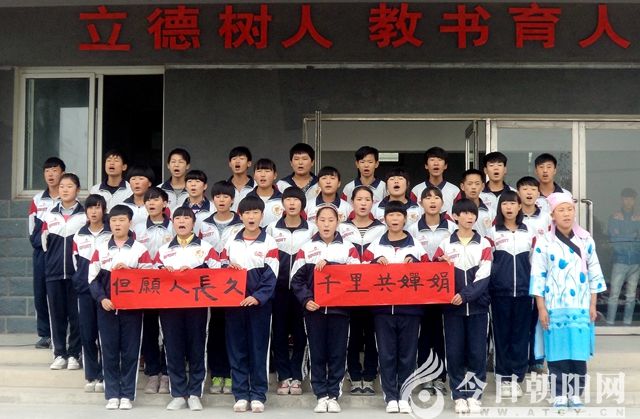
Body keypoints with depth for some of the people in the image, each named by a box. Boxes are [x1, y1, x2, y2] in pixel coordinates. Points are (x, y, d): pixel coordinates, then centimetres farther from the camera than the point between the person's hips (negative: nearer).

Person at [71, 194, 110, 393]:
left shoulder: (112, 234, 0)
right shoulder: (79, 236, 10)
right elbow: (76, 263, 16)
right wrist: (81, 280, 10)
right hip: (85, 289, 3)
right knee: (87, 334, 3)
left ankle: (104, 377, 5)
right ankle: (91, 376, 11)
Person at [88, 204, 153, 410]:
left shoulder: (140, 249, 1)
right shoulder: (101, 249, 7)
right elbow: (93, 278, 4)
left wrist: (128, 270, -14)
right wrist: (102, 298, -10)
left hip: (132, 308, -1)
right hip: (107, 307, 2)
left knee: (130, 352, 2)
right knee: (109, 352, 4)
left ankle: (127, 395, 9)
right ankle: (112, 395, 11)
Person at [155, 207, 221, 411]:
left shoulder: (205, 248, 7)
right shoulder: (164, 250, 16)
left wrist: (194, 271, -15)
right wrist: (163, 271, -11)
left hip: (197, 304, -2)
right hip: (169, 304, 2)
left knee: (196, 347, 1)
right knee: (173, 348, 2)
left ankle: (195, 394, 9)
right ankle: (178, 394, 9)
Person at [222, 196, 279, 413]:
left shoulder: (269, 243, -1)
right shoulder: (231, 242, 9)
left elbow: (271, 276, -7)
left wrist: (257, 297, -19)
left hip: (259, 303, -3)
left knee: (258, 349, 1)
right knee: (236, 349, 5)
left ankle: (258, 395, 8)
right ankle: (241, 394, 11)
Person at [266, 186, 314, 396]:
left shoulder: (312, 229, 4)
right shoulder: (272, 228, 6)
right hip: (279, 286, 1)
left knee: (300, 332, 3)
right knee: (279, 332, 3)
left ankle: (296, 377, 11)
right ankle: (284, 376, 10)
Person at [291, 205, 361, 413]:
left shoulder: (348, 248, 6)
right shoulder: (306, 248, 7)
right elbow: (297, 279, 4)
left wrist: (329, 264, -13)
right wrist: (306, 300, -11)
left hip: (339, 308, 0)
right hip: (314, 309, 0)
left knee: (337, 354, 2)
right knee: (317, 354, 3)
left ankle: (333, 396, 11)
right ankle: (321, 396, 10)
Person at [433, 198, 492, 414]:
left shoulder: (484, 244, 5)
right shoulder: (445, 244, 6)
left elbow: (484, 277, -6)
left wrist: (465, 295, -17)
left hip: (477, 307, 0)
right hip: (452, 307, 0)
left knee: (477, 353, 0)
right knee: (454, 353, 1)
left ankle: (474, 396, 8)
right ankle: (459, 396, 9)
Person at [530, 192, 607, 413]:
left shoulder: (586, 240, 5)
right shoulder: (544, 242, -3)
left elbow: (594, 274, 8)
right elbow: (538, 277, -4)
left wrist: (593, 305, 4)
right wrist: (541, 308, -7)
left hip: (580, 307, 2)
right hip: (555, 307, -2)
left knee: (579, 351, 3)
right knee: (557, 351, 1)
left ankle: (576, 394, 15)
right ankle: (559, 395, 11)